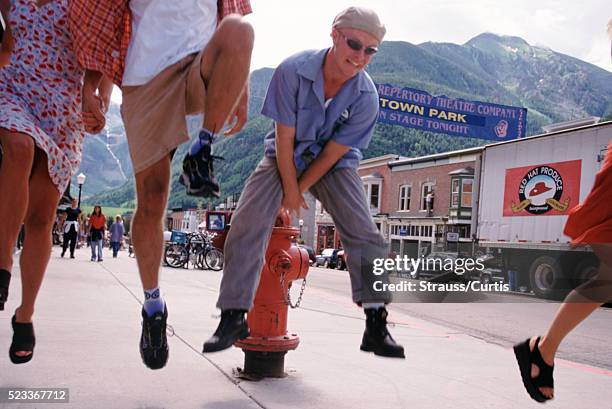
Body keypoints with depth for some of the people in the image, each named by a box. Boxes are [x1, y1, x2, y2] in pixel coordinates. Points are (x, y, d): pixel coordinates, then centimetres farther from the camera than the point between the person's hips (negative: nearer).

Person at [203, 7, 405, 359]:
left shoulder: (366, 97, -20)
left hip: (334, 164, 1)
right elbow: (284, 137, -18)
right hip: (285, 157, 0)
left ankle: (376, 326, -5)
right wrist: (290, 191, -12)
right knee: (247, 225, -13)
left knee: (364, 234, -13)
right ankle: (234, 317, -3)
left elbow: (333, 153, -15)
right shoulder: (293, 70, -24)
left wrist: (300, 190, -11)